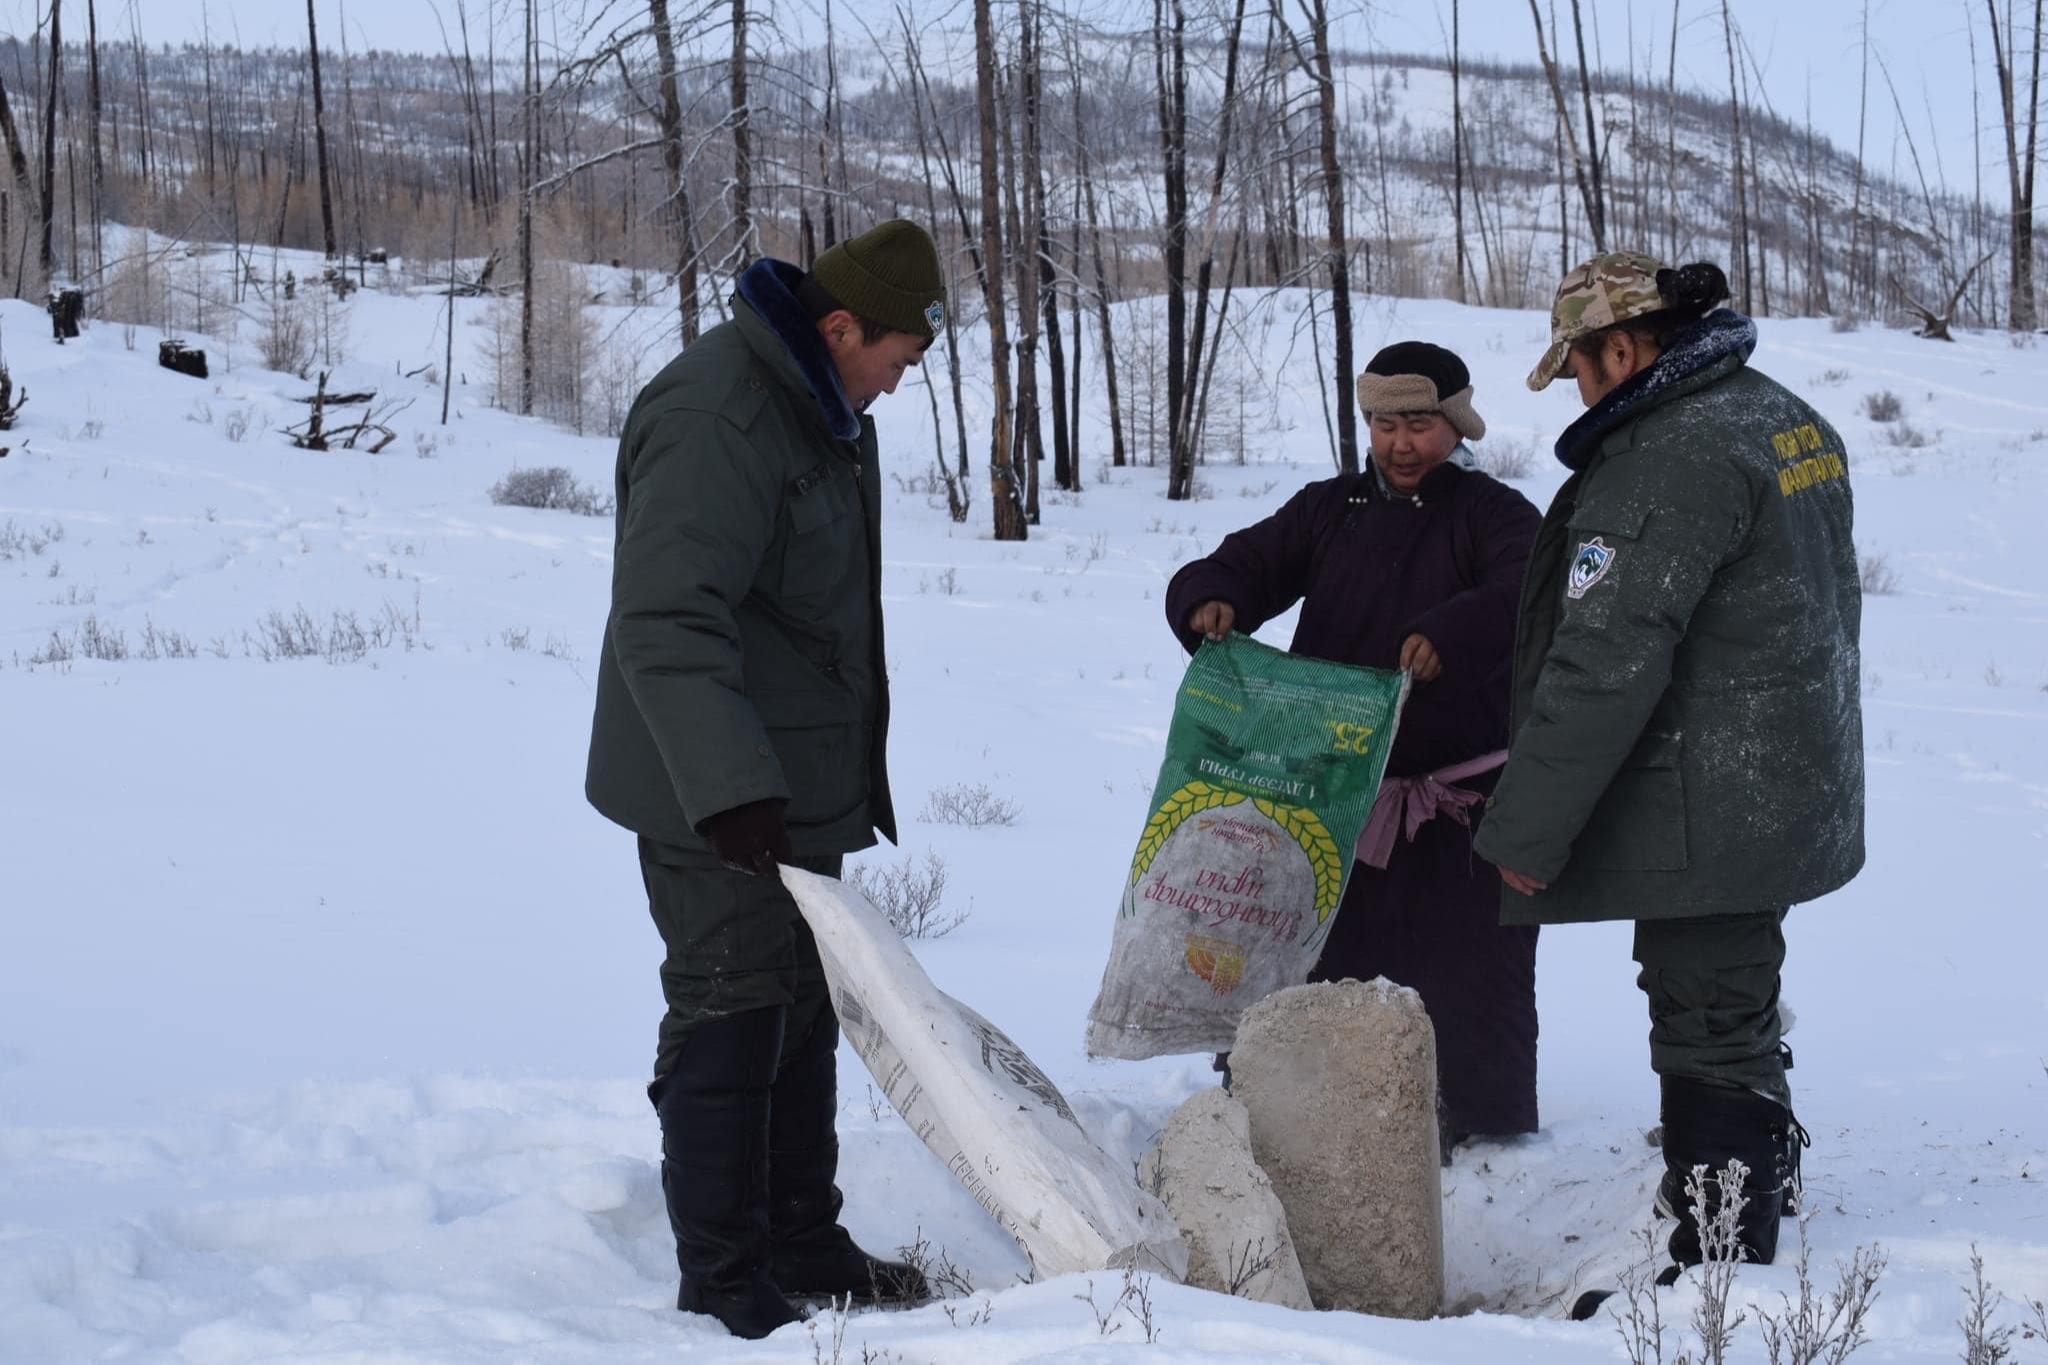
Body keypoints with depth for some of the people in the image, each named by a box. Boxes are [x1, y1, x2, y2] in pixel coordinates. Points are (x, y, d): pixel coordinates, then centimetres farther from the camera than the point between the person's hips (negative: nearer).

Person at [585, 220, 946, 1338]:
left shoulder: (824, 410, 12)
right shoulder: (716, 418, -22)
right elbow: (665, 621, -31)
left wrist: (862, 768, 28)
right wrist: (729, 786, -39)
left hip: (799, 785, 10)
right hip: (714, 797, -10)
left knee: (803, 1012, 16)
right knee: (730, 1020, -5)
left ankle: (802, 1246, 28)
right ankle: (723, 1287, 3)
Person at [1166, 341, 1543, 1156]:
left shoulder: (1494, 515, -1)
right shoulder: (1328, 511, 13)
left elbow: (1527, 593, -20)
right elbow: (1244, 564, 7)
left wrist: (1452, 636, -40)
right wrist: (1211, 601, -18)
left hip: (1460, 802, -3)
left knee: (1468, 977, 4)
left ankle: (1487, 1128, 19)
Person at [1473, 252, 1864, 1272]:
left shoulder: (1673, 457, -21)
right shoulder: (1792, 422, 11)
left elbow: (1606, 661, -25)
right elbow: (1827, 607, 22)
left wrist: (1524, 830, -19)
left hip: (1702, 816, -10)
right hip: (1790, 793, 10)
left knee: (1708, 1035, -3)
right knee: (1737, 1015, 22)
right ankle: (1761, 1176, 36)